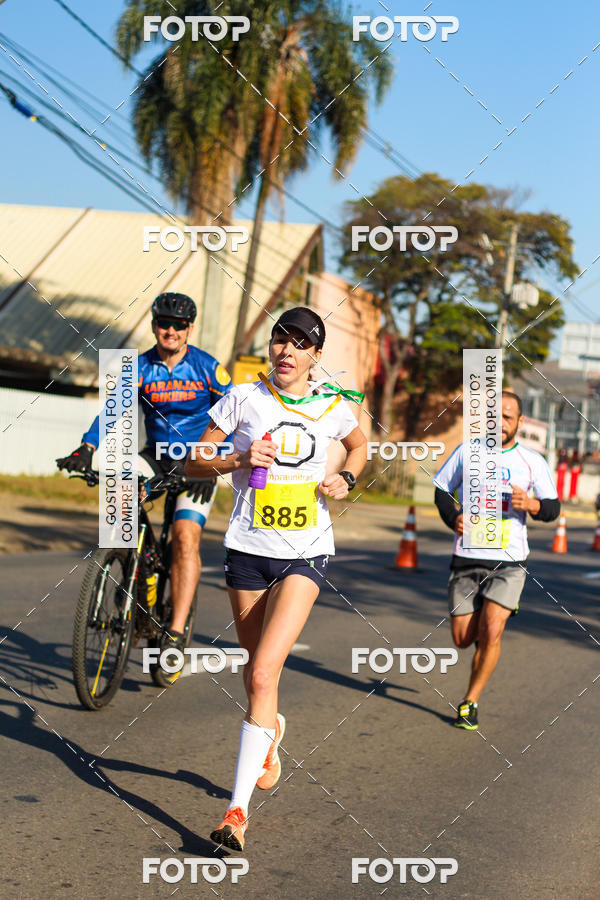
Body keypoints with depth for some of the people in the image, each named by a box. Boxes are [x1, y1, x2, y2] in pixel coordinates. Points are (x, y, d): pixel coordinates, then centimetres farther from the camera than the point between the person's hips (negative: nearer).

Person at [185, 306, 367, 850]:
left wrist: (346, 479, 3)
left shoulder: (334, 407, 2)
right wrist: (240, 460, -16)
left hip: (305, 554, -1)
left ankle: (238, 809, -14)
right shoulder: (244, 397, -1)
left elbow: (359, 446, 24)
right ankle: (270, 730, 52)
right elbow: (195, 464, 3)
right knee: (259, 666, 15)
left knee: (262, 674, -15)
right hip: (248, 549, 2)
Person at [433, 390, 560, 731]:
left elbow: (554, 508, 4)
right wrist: (453, 517, -5)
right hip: (467, 559, 2)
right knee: (463, 638, 3)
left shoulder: (533, 462, 3)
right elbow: (441, 489, 15)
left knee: (491, 632, -16)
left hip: (509, 562, -2)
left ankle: (471, 701, 1)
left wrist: (532, 504, -19)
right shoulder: (466, 452, 6)